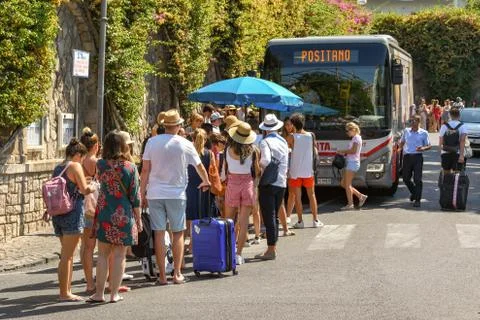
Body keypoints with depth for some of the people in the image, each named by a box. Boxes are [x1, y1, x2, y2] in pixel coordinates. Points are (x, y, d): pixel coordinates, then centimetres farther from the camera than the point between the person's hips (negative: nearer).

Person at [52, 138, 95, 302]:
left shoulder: (57, 168, 13)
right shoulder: (75, 166, -8)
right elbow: (84, 189, -11)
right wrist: (94, 188, 8)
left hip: (58, 214, 8)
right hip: (72, 214, -8)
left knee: (66, 255, 15)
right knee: (67, 256, -5)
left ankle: (66, 290, 18)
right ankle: (64, 293, -2)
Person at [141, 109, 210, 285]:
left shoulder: (152, 142, -1)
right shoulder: (185, 144, -3)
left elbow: (145, 170, -1)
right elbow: (199, 166, 9)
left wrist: (143, 193, 8)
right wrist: (206, 182, 28)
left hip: (155, 193, 1)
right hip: (176, 194, -1)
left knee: (159, 234, 4)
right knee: (178, 234, 9)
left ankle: (162, 276, 5)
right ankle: (177, 274, 7)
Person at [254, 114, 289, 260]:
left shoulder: (265, 141, -11)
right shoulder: (283, 141, 9)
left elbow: (266, 160, -24)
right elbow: (285, 163, 12)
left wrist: (259, 165, -6)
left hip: (268, 183, -6)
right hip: (281, 183, 6)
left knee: (269, 217, -4)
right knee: (275, 216, 16)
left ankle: (271, 250, -3)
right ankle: (273, 247, 21)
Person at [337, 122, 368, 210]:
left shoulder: (356, 138, -9)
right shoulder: (354, 138, 20)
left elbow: (353, 151, -19)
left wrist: (342, 151, -11)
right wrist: (344, 153, 3)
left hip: (353, 162, -10)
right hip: (349, 162, 10)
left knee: (347, 184, -7)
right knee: (343, 183, 10)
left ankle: (350, 204, -3)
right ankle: (361, 196, 12)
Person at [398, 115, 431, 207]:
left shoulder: (423, 133, 2)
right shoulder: (406, 131, 12)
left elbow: (429, 146, 5)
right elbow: (402, 143, 21)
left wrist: (423, 148, -16)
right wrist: (399, 149, 1)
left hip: (417, 157, -4)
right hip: (407, 157, 4)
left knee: (417, 179, -7)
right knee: (406, 178, 10)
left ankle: (417, 199, -2)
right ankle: (414, 192, 35)